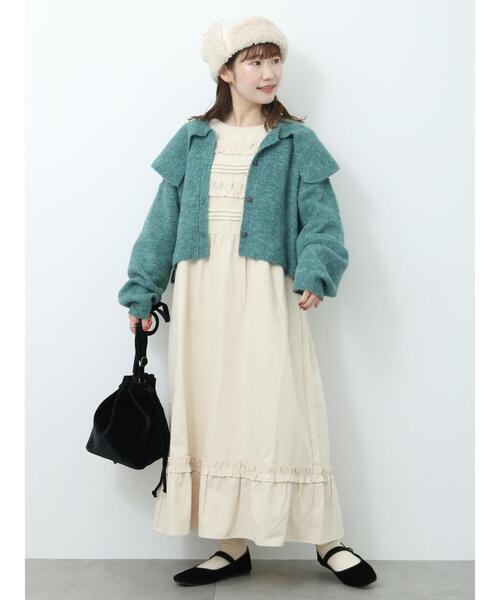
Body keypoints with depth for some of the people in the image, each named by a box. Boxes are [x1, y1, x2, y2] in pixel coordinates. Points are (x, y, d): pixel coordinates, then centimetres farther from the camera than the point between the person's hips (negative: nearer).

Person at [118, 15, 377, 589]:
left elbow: (321, 218, -4)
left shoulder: (295, 143, 5)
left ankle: (326, 540, 12)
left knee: (277, 407, -5)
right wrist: (141, 291, 7)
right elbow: (163, 219, 11)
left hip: (263, 291, -3)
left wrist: (314, 271, -23)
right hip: (200, 293, 3)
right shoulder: (192, 141, 12)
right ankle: (233, 546, 18)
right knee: (211, 411, 5)